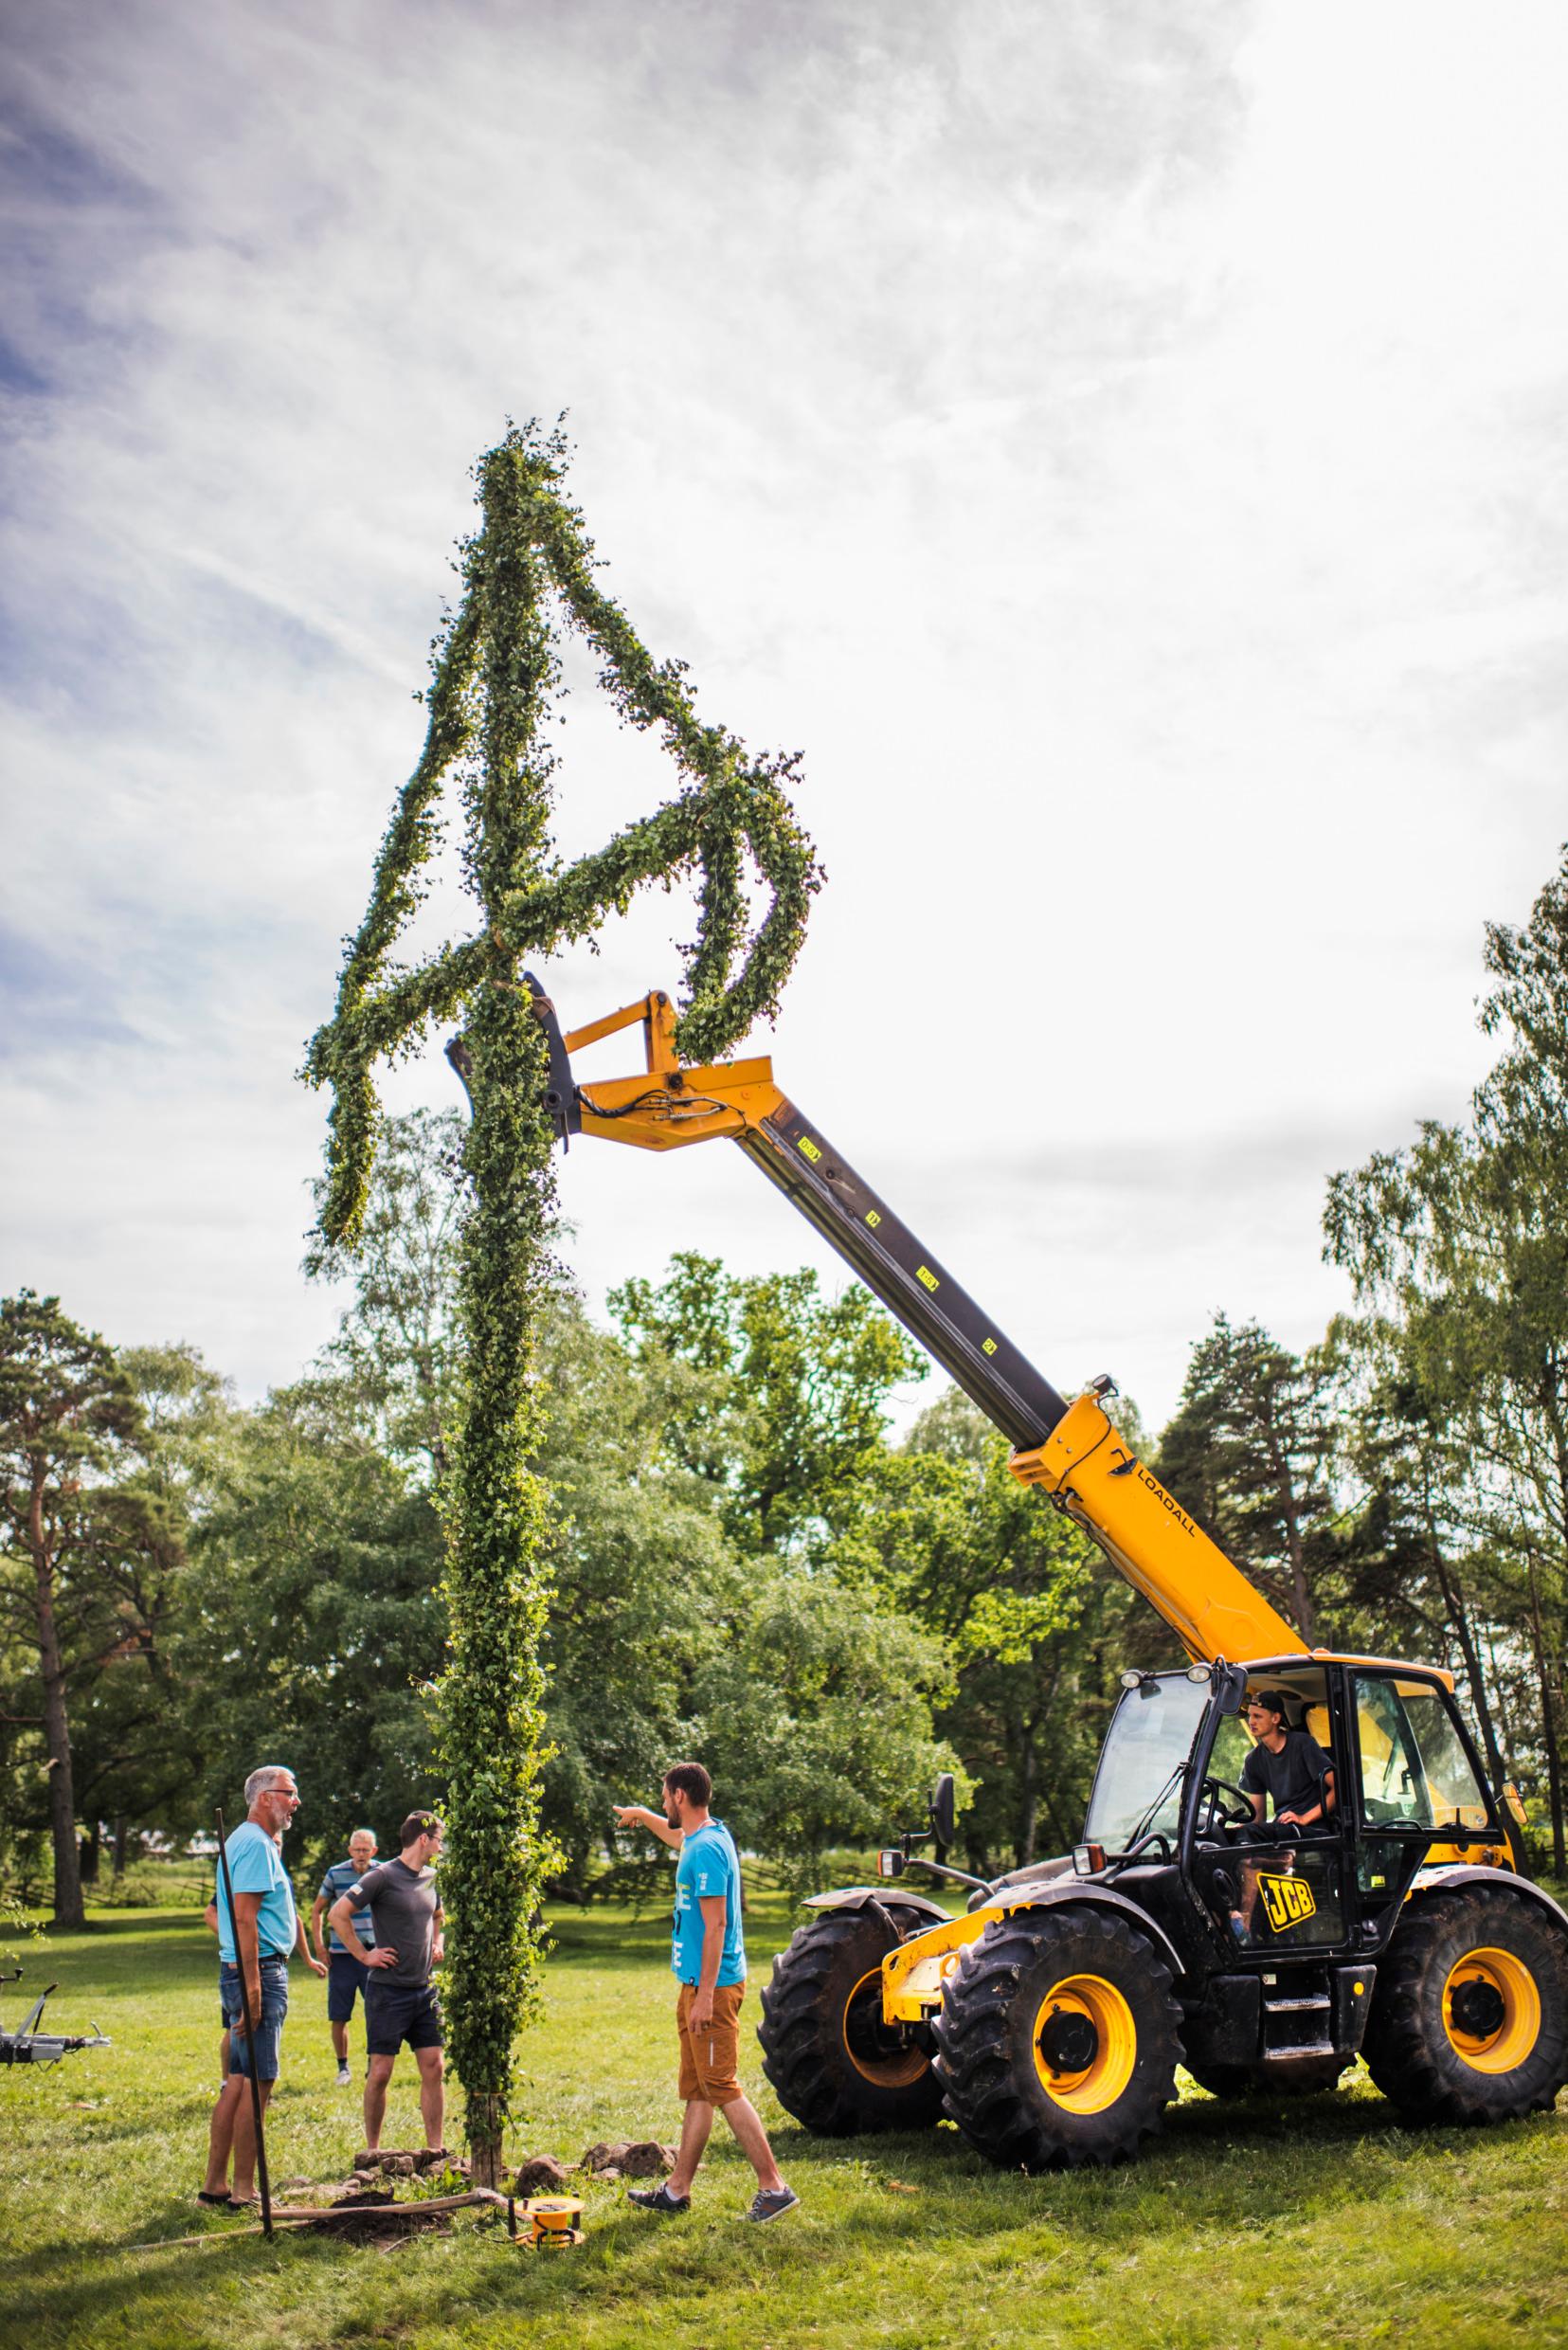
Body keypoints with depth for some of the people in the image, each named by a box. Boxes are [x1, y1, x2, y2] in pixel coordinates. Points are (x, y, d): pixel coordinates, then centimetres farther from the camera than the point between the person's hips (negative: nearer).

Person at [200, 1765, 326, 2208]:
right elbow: (245, 1918, -22)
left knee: (239, 2080, 13)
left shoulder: (258, 1842, 19)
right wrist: (253, 1989, -26)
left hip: (249, 1973, 10)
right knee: (258, 2082, -5)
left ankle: (215, 2183, 18)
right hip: (259, 1971, -10)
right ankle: (244, 2191, 1)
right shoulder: (255, 1844, -14)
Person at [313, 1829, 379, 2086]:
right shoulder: (336, 1874, -4)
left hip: (374, 1953, 1)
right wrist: (320, 1944, -2)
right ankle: (342, 2067, 19)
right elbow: (317, 1911, 7)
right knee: (339, 2017, 2)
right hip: (342, 1955, -1)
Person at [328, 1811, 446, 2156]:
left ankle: (435, 2147, 12)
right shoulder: (383, 1877, -13)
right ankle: (372, 2150, 13)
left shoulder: (431, 1878, 10)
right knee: (380, 2072, 1)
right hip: (388, 1989, -6)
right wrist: (363, 1955, -13)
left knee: (434, 2068, 4)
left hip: (425, 1989, 6)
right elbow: (338, 1913, -17)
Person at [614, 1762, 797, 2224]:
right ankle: (678, 2189, 22)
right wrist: (643, 1816, 52)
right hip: (696, 1984, 10)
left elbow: (715, 1926, -22)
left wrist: (705, 1995, -23)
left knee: (722, 2088, -7)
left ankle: (773, 2187, -4)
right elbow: (679, 1836, 38)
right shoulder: (703, 1836, 11)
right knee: (697, 2091, 14)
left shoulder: (707, 1850, -19)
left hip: (712, 1987, -10)